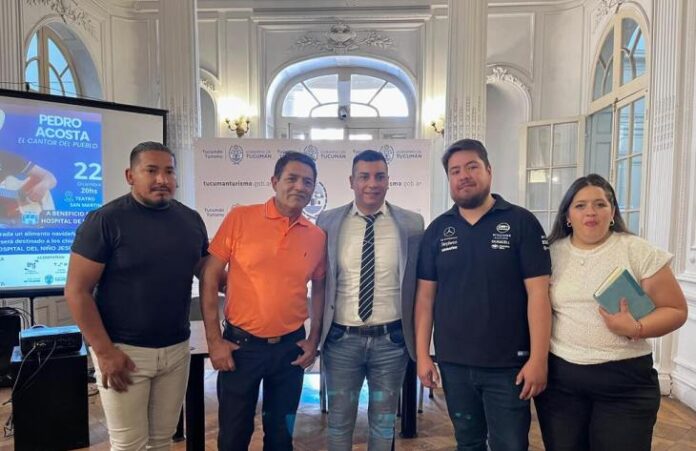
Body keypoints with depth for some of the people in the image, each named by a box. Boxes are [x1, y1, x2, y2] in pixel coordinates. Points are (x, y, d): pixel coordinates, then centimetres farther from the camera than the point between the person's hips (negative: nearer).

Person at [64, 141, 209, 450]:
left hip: (177, 349, 4)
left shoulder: (191, 221, 4)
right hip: (123, 350, -4)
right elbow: (77, 291, -11)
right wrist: (104, 351, -14)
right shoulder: (105, 220, -10)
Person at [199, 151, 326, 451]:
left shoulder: (317, 236, -1)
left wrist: (314, 340, 4)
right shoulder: (240, 218, -9)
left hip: (290, 347, 3)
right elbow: (209, 278, -7)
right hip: (240, 344, -2)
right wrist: (213, 339, -8)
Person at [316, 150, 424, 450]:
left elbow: (420, 282, 3)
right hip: (341, 338, 1)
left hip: (391, 338, 0)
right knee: (339, 419, 18)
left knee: (384, 421, 20)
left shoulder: (412, 224, -3)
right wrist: (318, 331, 5)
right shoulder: (328, 222, -2)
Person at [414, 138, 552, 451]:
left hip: (508, 364, -3)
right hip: (453, 363, 3)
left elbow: (538, 292, -9)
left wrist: (538, 358, -13)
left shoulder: (521, 222, -6)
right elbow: (426, 295, 4)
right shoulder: (437, 230, 3)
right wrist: (422, 354, 1)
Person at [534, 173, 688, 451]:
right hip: (558, 376, 2)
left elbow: (676, 310, -1)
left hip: (625, 379, -1)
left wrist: (636, 329, -19)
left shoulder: (639, 252, -3)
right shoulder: (551, 253, 2)